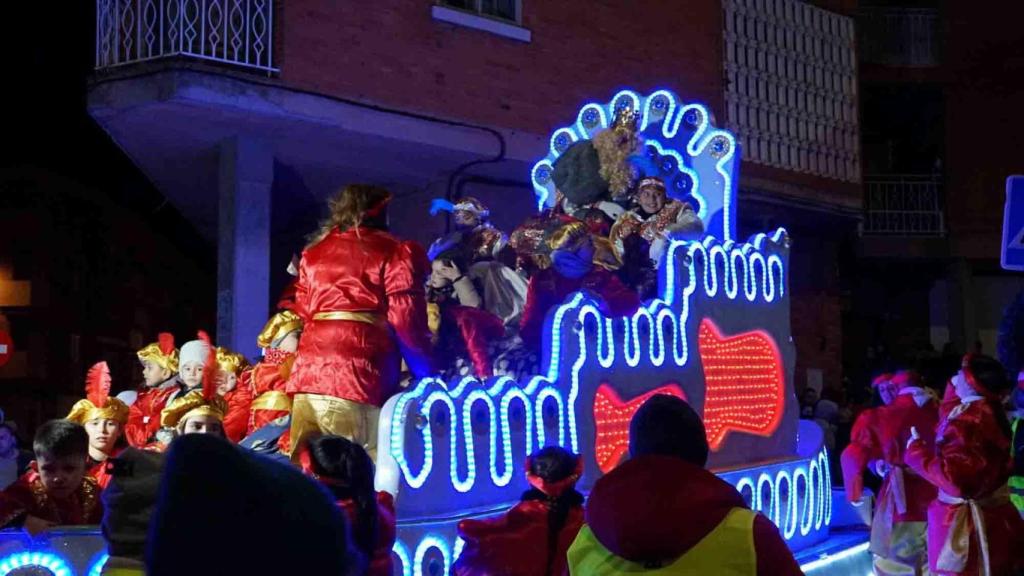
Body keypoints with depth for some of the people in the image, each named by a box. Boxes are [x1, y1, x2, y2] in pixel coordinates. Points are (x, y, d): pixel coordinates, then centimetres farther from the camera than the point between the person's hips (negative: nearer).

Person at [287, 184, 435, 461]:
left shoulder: (313, 253, 22)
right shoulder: (395, 252, 5)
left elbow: (303, 311, 20)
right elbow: (406, 320, -1)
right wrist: (427, 373, 7)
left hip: (308, 370, 6)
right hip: (358, 374, -5)